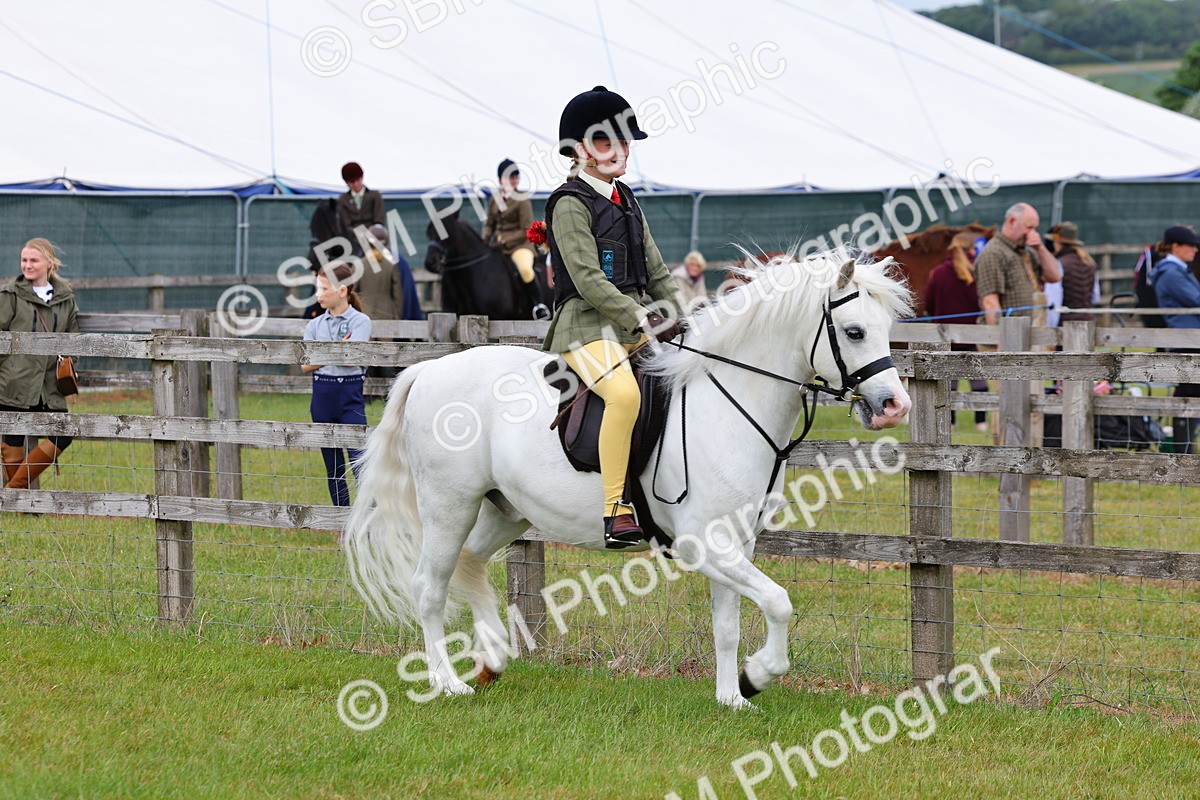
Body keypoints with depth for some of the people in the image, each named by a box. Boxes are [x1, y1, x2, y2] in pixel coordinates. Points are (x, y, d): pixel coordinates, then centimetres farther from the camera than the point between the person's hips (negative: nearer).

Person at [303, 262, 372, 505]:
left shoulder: (360, 321, -4)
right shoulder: (315, 325, 9)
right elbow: (305, 365, -1)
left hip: (349, 394, -5)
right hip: (322, 394, 5)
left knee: (358, 462, -15)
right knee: (332, 465, 9)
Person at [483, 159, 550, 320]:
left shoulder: (522, 200, -6)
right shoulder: (495, 199, 11)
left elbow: (527, 231, -10)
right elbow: (490, 224, 21)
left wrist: (505, 240, -18)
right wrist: (485, 239, 0)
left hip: (520, 244, -6)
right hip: (498, 245, 6)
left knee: (525, 269, -34)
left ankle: (539, 306, -26)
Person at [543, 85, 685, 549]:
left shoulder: (626, 201, 18)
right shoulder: (570, 204, -7)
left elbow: (656, 272, 20)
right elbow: (588, 280, -16)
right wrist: (645, 321, -20)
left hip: (635, 326, 9)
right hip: (586, 325, -9)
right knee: (624, 393, -35)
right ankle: (616, 511, -33)